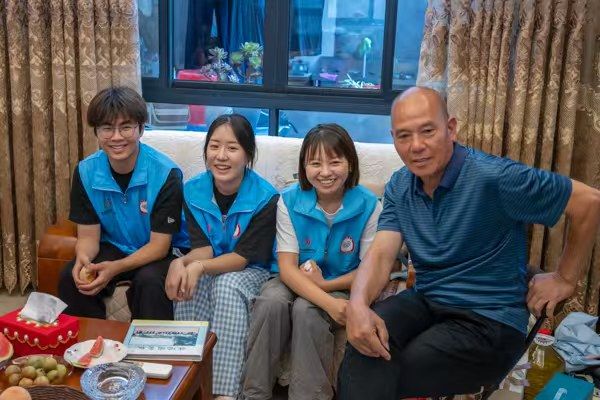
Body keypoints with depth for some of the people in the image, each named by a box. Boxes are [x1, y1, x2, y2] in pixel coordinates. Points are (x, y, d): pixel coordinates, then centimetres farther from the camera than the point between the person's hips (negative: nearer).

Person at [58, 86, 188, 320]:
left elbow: (159, 245, -19)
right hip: (114, 247, 4)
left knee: (149, 281, -34)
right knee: (70, 277, -20)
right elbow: (88, 235, -4)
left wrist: (114, 268, -34)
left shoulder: (166, 174, -22)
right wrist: (83, 259, -28)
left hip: (162, 253, -4)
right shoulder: (86, 172, -9)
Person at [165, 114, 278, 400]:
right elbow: (204, 248, -8)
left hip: (249, 272, -3)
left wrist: (199, 267, -35)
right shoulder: (193, 190, -6)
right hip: (208, 267, 3)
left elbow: (243, 256, -18)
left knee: (228, 286, -35)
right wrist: (181, 263, -32)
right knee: (187, 286, -30)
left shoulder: (265, 197, -18)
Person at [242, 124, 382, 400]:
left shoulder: (368, 206, -11)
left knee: (306, 310, -32)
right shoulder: (289, 201, -8)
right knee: (271, 301, -31)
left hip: (342, 287, -1)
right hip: (296, 283, 2)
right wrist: (329, 303, -31)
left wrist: (325, 285, -19)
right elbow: (287, 267, -15)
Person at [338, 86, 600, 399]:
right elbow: (381, 255, -8)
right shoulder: (398, 187, 3)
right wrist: (358, 304, -29)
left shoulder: (494, 177, -17)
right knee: (366, 334, -26)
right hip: (425, 303, 5)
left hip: (489, 321, -5)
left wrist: (565, 279, -1)